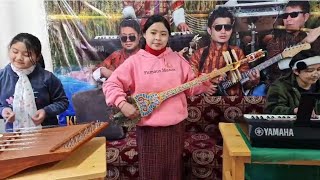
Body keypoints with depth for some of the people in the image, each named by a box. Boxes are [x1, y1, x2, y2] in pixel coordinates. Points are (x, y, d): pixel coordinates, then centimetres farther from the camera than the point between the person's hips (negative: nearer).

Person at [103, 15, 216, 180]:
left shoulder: (177, 59, 4)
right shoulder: (135, 61, -5)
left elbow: (190, 86, 9)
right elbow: (111, 84, -5)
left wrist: (205, 82, -7)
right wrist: (122, 104, -17)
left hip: (175, 126, 3)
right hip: (147, 128, -2)